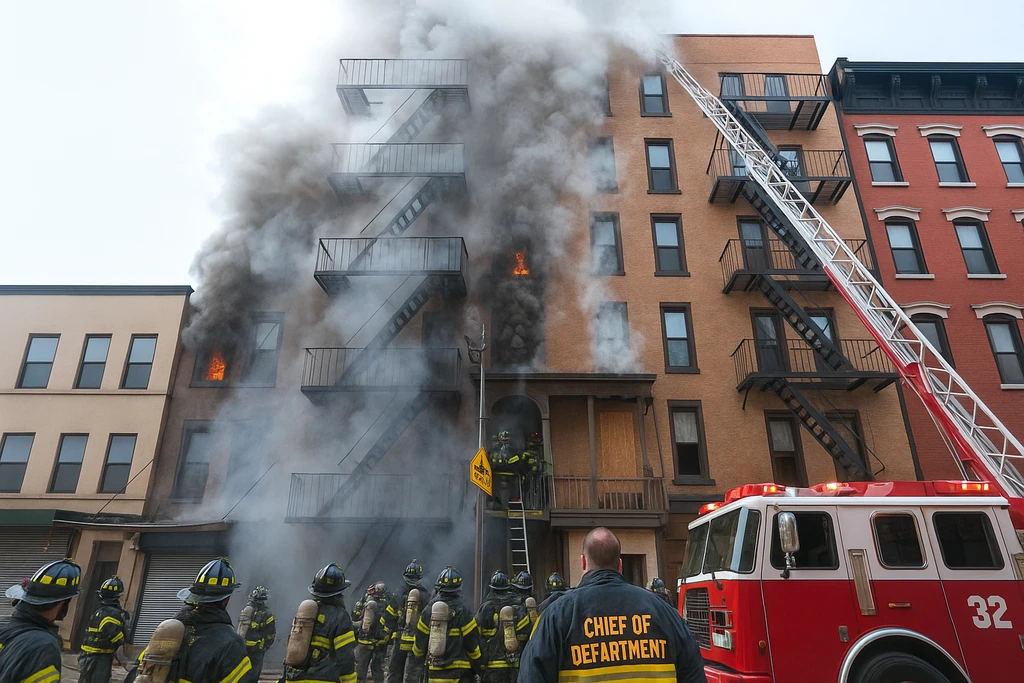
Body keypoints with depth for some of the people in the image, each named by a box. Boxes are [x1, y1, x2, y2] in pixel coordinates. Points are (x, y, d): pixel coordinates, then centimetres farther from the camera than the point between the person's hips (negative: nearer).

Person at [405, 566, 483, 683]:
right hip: (459, 673, -3)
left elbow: (419, 643, 5)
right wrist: (481, 669, 6)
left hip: (434, 671, 4)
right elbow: (473, 644, -7)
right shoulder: (463, 611, -12)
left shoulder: (428, 610, -1)